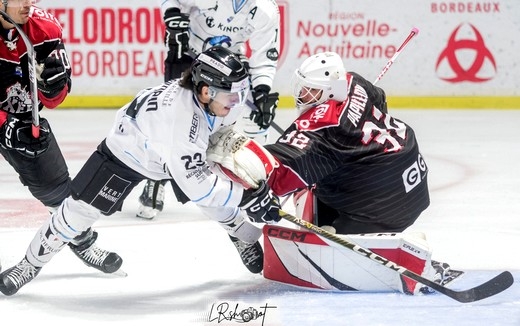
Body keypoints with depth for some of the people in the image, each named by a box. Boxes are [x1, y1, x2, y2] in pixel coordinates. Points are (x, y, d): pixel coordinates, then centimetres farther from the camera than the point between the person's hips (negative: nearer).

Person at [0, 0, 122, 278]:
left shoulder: (45, 29, -17)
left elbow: (53, 99, -8)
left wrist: (53, 84, -29)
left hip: (24, 116, 4)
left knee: (54, 182, 9)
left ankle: (81, 240, 31)